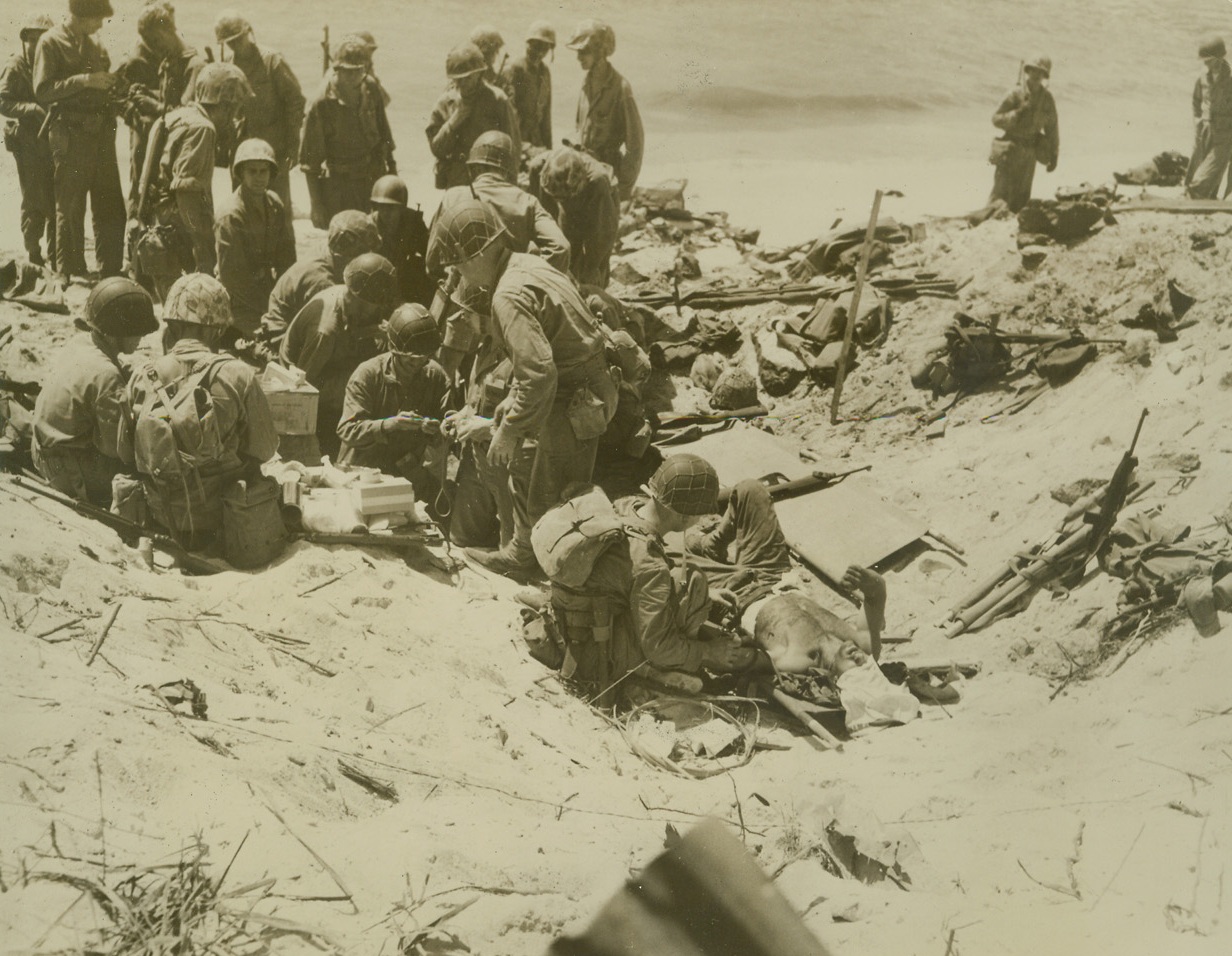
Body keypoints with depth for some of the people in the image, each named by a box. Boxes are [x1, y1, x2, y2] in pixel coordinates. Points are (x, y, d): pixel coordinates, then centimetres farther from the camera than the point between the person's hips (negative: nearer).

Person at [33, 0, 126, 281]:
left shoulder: (95, 44, 15)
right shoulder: (51, 42, -4)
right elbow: (42, 90, -13)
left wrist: (110, 82, 6)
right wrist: (84, 80, -19)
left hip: (101, 131, 6)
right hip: (71, 133, -6)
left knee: (110, 204, 6)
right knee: (70, 206, -1)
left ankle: (111, 269, 13)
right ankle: (70, 272, 6)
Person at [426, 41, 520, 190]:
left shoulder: (498, 100, -3)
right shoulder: (445, 103, 5)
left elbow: (513, 149, -1)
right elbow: (436, 149, 3)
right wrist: (454, 121, -10)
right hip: (455, 185, 3)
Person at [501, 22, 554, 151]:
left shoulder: (545, 72, 16)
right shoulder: (513, 69, -7)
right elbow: (509, 108, -16)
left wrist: (548, 147, 15)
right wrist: (520, 143, -26)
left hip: (537, 142, 7)